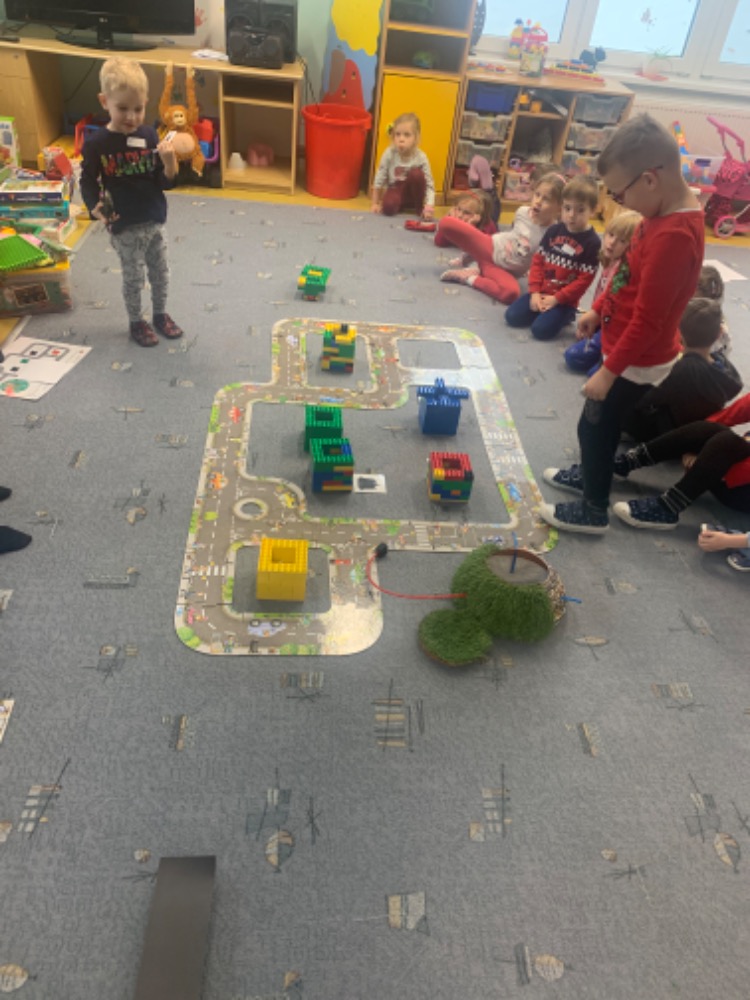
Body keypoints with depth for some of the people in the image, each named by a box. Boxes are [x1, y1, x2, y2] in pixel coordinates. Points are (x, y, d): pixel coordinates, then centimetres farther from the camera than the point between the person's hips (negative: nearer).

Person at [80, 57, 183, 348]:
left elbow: (164, 183, -4)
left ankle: (161, 314, 37)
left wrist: (170, 163, -23)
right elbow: (87, 181, -3)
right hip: (125, 227, -3)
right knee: (133, 277, 8)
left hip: (155, 221, 4)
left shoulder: (150, 136, -4)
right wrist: (95, 207, -21)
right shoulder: (96, 143, -12)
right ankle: (136, 322, 27)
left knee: (160, 271, 16)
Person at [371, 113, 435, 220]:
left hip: (414, 193, 0)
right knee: (388, 207, -32)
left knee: (416, 173, -30)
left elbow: (429, 184, -18)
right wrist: (375, 203, -6)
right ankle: (402, 206, 5)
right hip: (396, 190, 0)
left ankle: (419, 208, -10)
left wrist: (429, 206, -33)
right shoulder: (389, 154, -16)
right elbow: (379, 179, -8)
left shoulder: (421, 157, -17)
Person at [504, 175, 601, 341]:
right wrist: (535, 292, -6)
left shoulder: (592, 242, -10)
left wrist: (556, 299, -16)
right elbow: (538, 260, 6)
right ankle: (544, 311, 11)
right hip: (540, 293, 5)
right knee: (512, 316, -10)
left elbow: (584, 279, -13)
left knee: (541, 329, -24)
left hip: (565, 300, -5)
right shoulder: (554, 231, 5)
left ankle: (565, 316, 5)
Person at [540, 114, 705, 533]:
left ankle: (594, 511, 24)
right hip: (628, 350, 9)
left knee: (595, 427, 6)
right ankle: (590, 473, 48)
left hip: (636, 360, -9)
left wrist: (609, 371, -22)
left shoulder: (674, 236, -31)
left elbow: (647, 321, -28)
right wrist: (599, 309, 18)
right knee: (599, 425, 24)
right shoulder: (668, 211, -1)